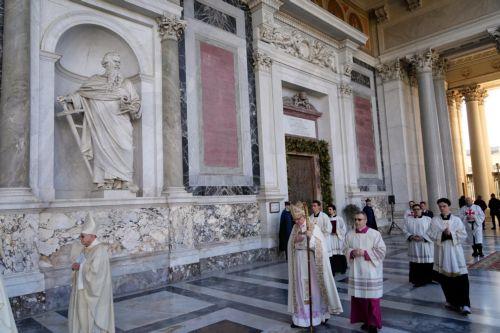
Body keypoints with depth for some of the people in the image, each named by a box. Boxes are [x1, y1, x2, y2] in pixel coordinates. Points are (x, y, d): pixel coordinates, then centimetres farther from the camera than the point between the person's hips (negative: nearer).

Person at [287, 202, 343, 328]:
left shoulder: (314, 227, -8)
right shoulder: (295, 228, 7)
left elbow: (320, 244, -14)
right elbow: (291, 245, 9)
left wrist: (310, 236, -30)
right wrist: (297, 240, -11)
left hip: (311, 261, -4)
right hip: (299, 262, 4)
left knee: (314, 287, 2)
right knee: (300, 287, 8)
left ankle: (320, 313, 17)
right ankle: (301, 315, 18)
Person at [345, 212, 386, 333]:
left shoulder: (375, 234, -7)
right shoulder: (350, 234, 4)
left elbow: (381, 251, -9)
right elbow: (345, 250, 10)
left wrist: (365, 253, -16)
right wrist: (352, 252, -12)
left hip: (371, 272, -4)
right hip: (356, 271, 4)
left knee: (372, 298, 1)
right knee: (358, 297, 8)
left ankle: (373, 323, 15)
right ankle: (365, 320, 25)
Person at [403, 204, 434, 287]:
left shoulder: (428, 219, 4)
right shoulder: (408, 220, 9)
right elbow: (405, 230, 4)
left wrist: (423, 237, -15)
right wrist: (411, 236, -13)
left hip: (426, 245, -1)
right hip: (414, 246, 1)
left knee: (427, 263, 0)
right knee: (415, 262, 1)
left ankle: (428, 279, 13)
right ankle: (417, 280, 10)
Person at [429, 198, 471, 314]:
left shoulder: (457, 220, 1)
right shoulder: (435, 220, 2)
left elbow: (463, 236, -2)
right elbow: (431, 235, -4)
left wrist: (451, 234, -16)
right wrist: (442, 234, -19)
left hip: (455, 251, -1)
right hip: (441, 252, 1)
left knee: (461, 278, -8)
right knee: (445, 278, 7)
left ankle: (464, 304, -3)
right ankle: (451, 301, 24)